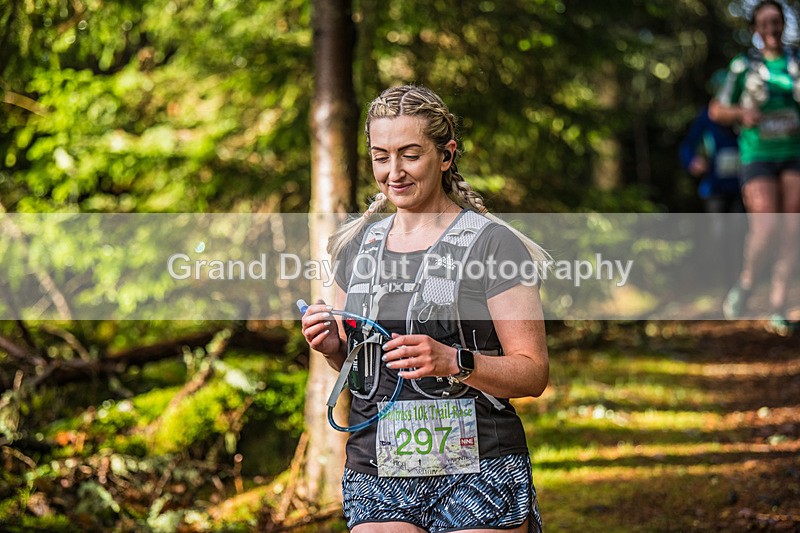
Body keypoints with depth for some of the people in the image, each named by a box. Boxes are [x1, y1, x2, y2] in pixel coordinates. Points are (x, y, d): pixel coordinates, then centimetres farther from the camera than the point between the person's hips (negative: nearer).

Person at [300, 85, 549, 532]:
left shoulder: (492, 244, -5)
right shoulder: (358, 246, 12)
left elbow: (534, 373, -9)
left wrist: (453, 362, -23)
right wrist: (333, 346, 1)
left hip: (476, 480, -4)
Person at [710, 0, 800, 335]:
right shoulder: (743, 66, 3)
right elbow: (716, 111, 8)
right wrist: (741, 114, -12)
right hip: (758, 157, -2)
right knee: (764, 230, -18)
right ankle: (745, 283, 10)